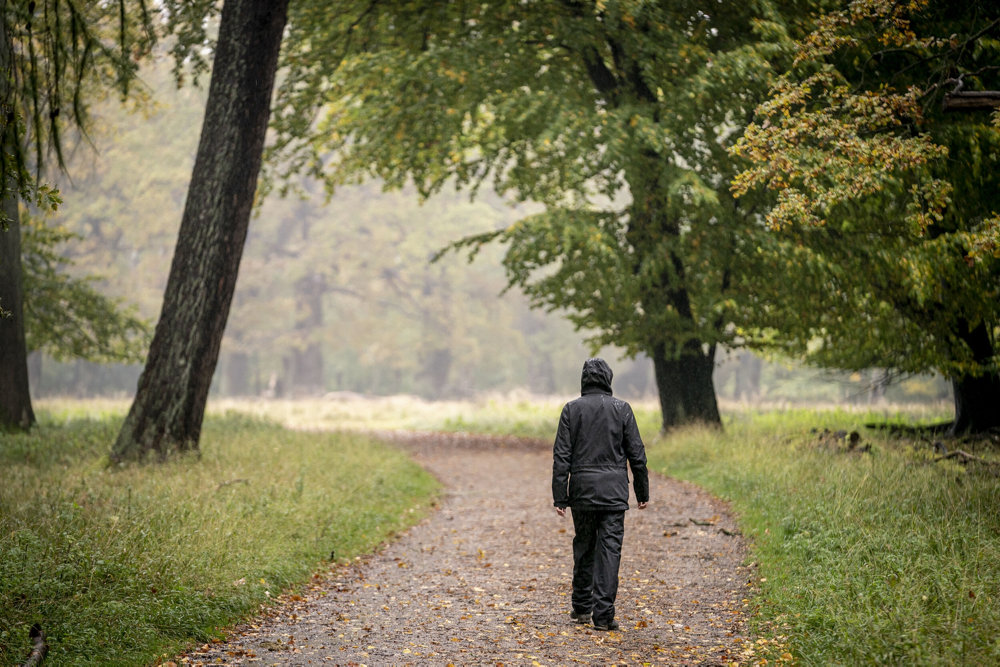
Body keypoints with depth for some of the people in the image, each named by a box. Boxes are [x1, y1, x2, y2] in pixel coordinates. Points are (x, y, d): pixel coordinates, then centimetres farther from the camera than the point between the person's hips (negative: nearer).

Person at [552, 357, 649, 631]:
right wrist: (642, 492, 10)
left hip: (582, 490, 1)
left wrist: (560, 497, 1)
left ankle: (582, 608, 22)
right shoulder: (622, 409, 0)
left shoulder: (571, 409, 1)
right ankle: (603, 614, -6)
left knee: (583, 548, 14)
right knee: (609, 550, -2)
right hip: (614, 492, -1)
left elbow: (561, 456, -2)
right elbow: (637, 454, 1)